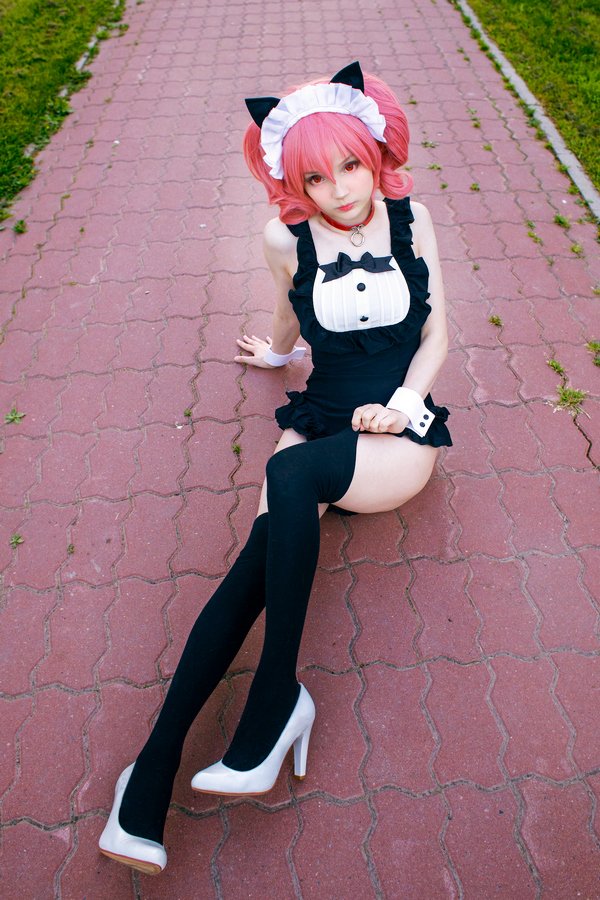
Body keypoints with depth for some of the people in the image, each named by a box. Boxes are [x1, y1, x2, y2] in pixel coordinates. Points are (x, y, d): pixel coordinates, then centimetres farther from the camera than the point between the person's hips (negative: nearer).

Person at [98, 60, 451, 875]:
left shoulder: (411, 219, 3)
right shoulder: (286, 238, 2)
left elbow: (436, 330, 6)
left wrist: (404, 399, -11)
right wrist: (278, 352, 40)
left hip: (400, 434, -1)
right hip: (320, 419, 1)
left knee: (290, 476, -35)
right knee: (262, 552, -25)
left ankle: (277, 691, -21)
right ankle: (157, 760, -19)